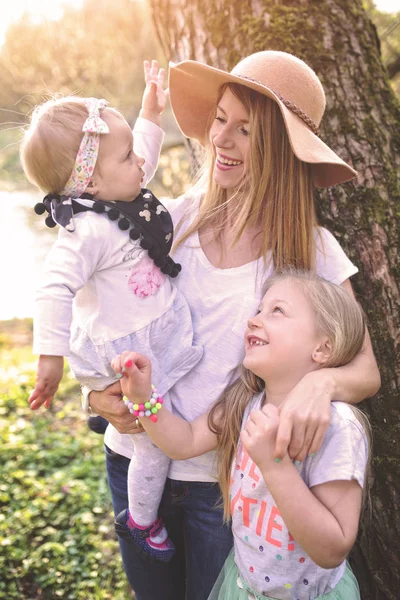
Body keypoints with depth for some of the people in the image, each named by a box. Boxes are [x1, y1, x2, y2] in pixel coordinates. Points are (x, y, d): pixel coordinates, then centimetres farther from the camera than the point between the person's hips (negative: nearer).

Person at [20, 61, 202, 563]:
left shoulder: (119, 198, 0)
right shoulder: (88, 231, -30)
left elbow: (144, 162, 21)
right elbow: (54, 290, -34)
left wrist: (151, 115, 20)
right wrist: (50, 356, -34)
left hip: (159, 339, 8)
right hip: (129, 357, -8)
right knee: (155, 445, 9)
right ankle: (142, 523, 36)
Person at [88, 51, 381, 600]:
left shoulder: (312, 250, -12)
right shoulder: (174, 220, -7)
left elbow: (366, 371, -11)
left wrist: (322, 381, -34)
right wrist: (97, 392, -14)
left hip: (227, 481, -2)